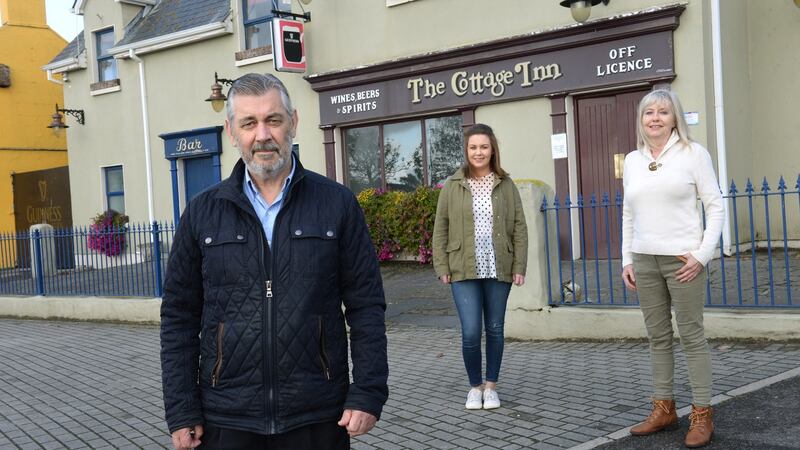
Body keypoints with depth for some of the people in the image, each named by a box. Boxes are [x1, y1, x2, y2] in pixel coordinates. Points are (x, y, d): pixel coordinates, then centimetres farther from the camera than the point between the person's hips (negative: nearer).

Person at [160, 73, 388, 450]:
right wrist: (182, 412, -1)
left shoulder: (337, 203, -1)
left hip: (319, 418, -1)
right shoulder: (202, 213, 3)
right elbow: (180, 317, 4)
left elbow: (366, 306, -1)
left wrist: (367, 394, -7)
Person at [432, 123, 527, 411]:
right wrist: (442, 267, -2)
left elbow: (519, 227, 4)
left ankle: (491, 386, 26)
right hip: (464, 270, -1)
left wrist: (519, 266, -2)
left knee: (495, 330, 10)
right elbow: (440, 228, 4)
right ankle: (475, 386, 16)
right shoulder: (453, 185, 2)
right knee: (470, 332, -6)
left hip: (498, 269, 1)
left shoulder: (505, 185, 4)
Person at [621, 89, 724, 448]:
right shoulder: (632, 160, 11)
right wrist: (627, 260, 10)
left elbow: (715, 206, -4)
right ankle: (664, 409, 19)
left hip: (682, 258, -4)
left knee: (691, 336, -1)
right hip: (644, 260, 5)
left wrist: (702, 254, -12)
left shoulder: (693, 153, -2)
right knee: (658, 337, 10)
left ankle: (702, 415, 7)